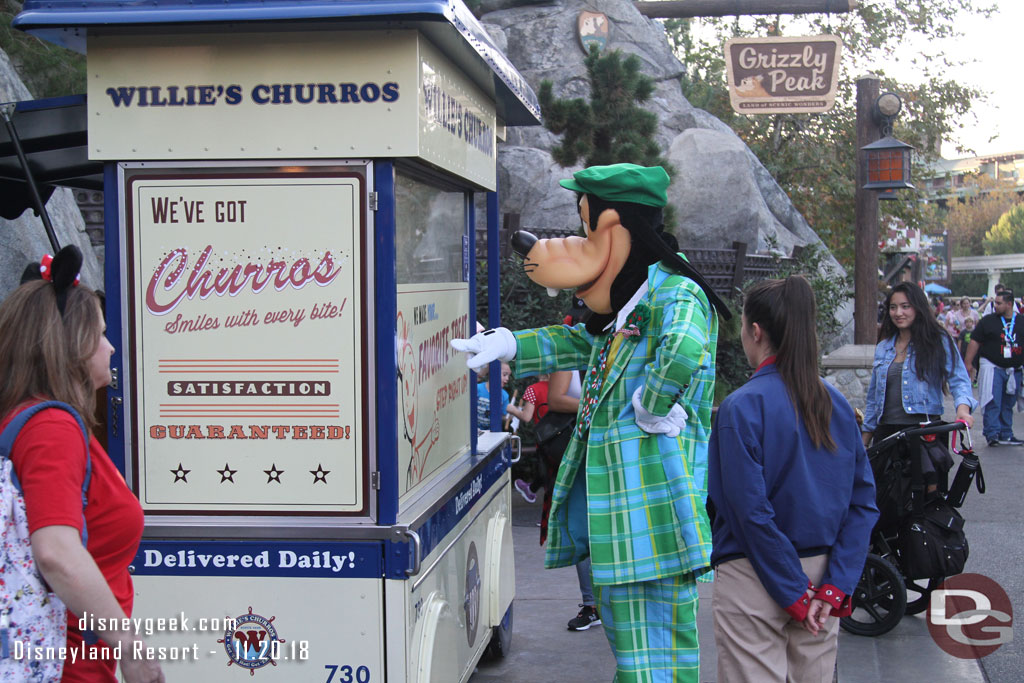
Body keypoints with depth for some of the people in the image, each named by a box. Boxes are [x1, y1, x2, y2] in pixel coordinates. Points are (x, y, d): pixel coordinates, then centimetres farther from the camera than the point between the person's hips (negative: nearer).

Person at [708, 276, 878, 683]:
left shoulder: (742, 407, -14)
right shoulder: (836, 404, 2)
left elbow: (750, 511, -18)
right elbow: (863, 501, 0)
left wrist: (794, 594, -11)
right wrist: (834, 587, -3)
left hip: (754, 581, -5)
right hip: (820, 572, 6)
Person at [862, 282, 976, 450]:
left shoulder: (940, 342, 2)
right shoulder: (882, 348, 15)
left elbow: (959, 380, -7)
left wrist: (963, 407, -28)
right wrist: (864, 443, 17)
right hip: (887, 432, 4)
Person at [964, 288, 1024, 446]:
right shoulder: (988, 321, -1)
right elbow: (975, 342, -1)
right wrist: (968, 362, -6)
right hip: (992, 367, -3)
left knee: (1008, 404, 11)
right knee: (992, 403, -12)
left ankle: (1006, 435, 18)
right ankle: (992, 434, -12)